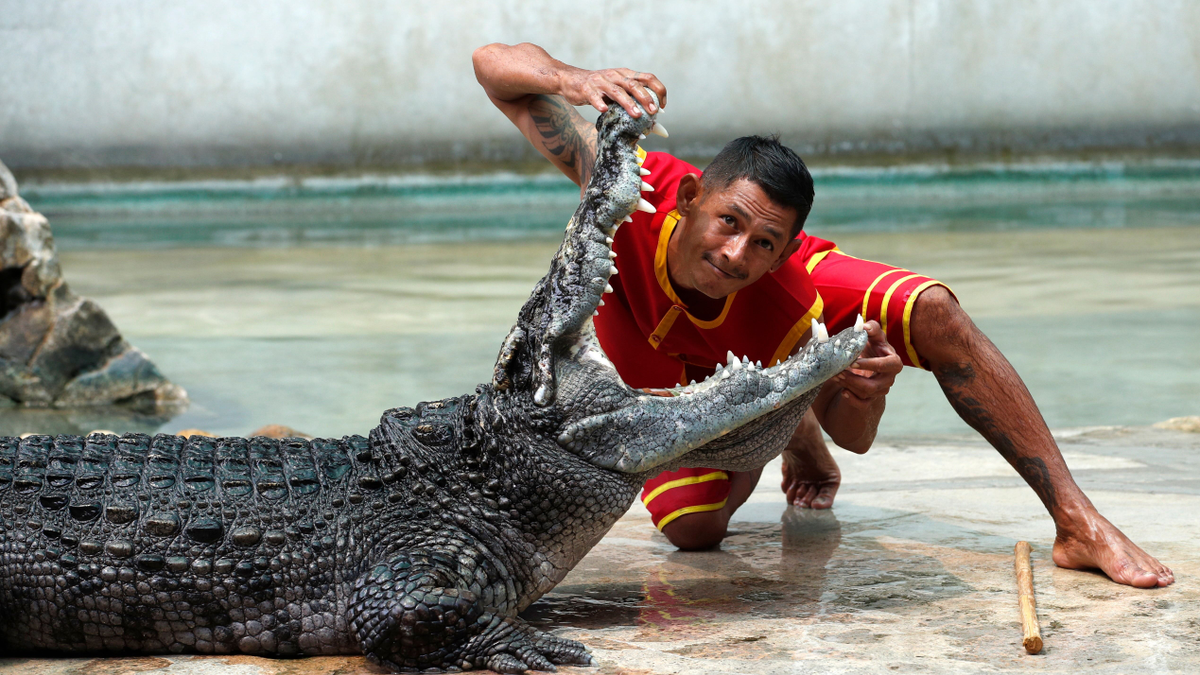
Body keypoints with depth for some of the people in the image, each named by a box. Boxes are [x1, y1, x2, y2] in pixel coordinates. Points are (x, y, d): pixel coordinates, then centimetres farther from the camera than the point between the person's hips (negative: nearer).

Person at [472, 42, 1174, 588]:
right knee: (692, 527, -21)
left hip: (770, 333, -1)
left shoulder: (791, 296, -41)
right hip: (664, 370, 1)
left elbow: (853, 437, -25)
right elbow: (494, 63, -43)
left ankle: (1079, 522, -19)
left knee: (934, 314, -27)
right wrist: (574, 81, -65)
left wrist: (865, 392, -49)